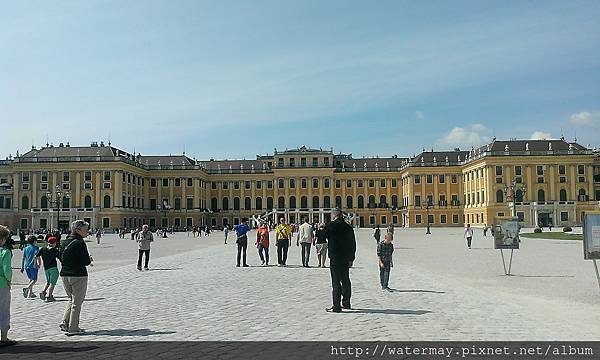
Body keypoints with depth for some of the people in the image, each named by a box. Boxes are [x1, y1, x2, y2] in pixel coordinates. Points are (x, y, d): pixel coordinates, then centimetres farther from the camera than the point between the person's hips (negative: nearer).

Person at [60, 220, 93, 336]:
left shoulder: (65, 242, 8)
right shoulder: (80, 243, -17)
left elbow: (61, 258, 14)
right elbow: (86, 262, -19)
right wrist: (90, 259, 2)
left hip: (64, 274, 8)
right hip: (78, 275, -8)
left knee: (71, 299, 22)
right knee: (77, 302, 3)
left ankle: (65, 322, 15)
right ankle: (73, 328, 7)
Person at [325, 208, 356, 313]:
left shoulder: (332, 225, -11)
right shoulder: (348, 227, 8)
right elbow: (353, 244, 11)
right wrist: (351, 259, 18)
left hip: (335, 258, -6)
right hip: (346, 258, 6)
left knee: (336, 282, -5)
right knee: (345, 280, 16)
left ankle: (336, 306, -5)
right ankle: (346, 303, 27)